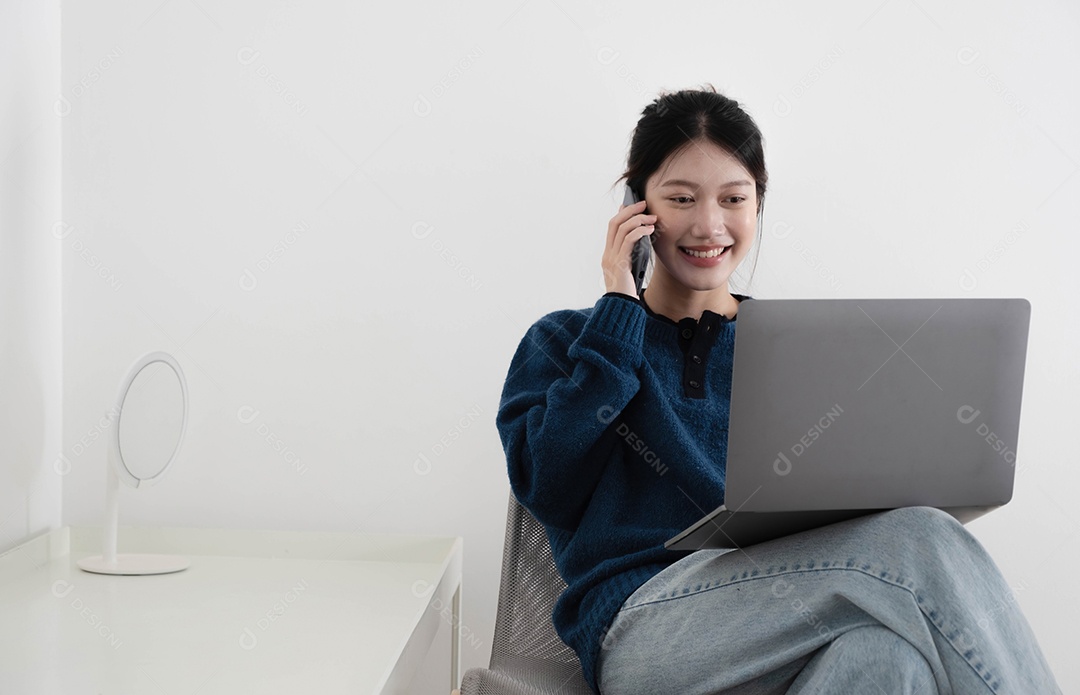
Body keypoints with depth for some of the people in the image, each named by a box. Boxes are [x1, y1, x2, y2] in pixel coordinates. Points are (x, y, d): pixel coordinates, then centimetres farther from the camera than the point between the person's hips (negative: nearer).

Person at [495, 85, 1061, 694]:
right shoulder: (564, 342, 15)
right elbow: (547, 485, -2)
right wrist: (618, 313, 2)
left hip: (789, 623, 3)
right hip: (642, 623, -3)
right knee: (924, 546, -28)